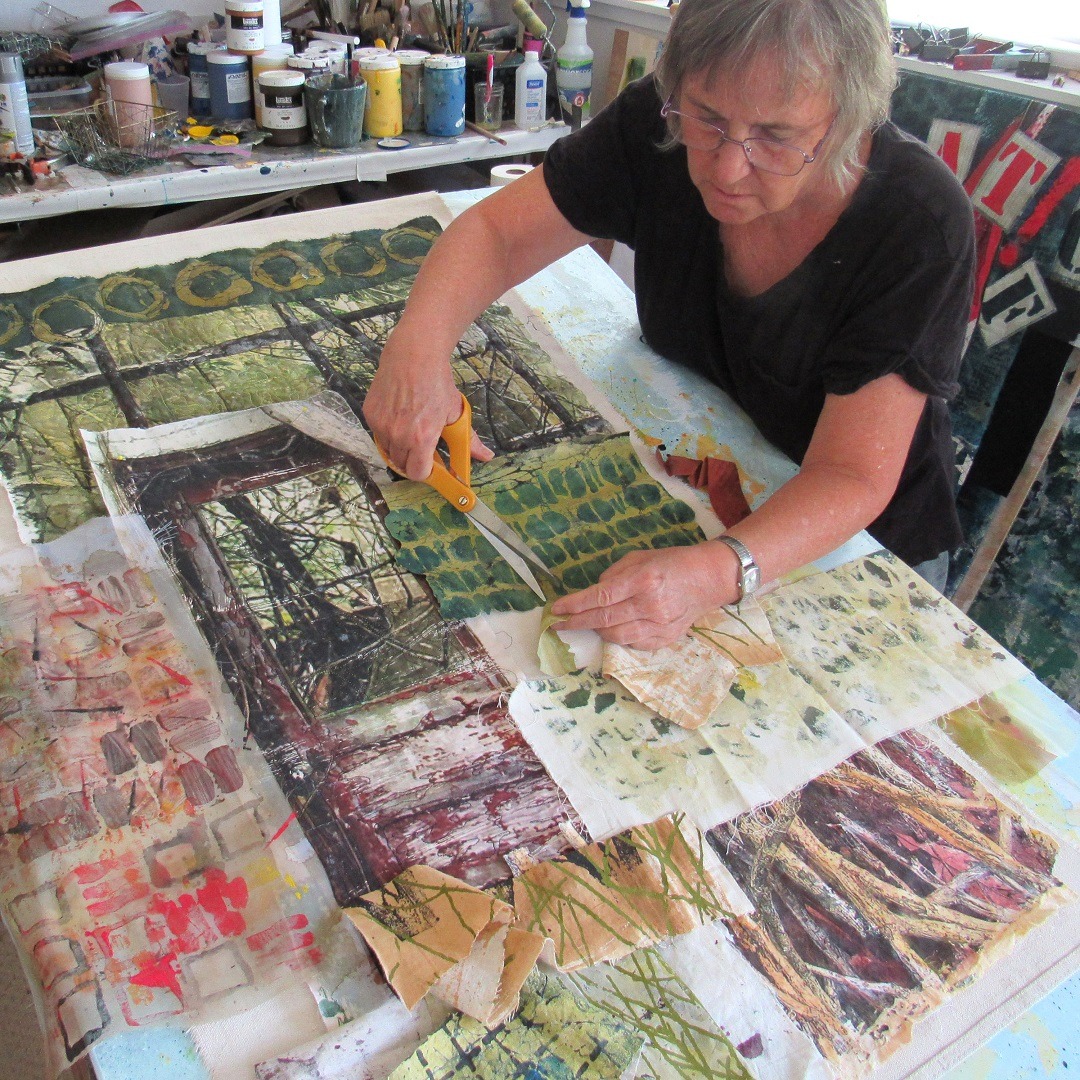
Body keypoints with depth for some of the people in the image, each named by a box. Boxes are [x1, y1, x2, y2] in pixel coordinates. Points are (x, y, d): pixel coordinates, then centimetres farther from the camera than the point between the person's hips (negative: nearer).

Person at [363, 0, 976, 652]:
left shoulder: (921, 226, -28)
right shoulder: (657, 127, -19)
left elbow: (852, 478, -30)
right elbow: (496, 230, -12)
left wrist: (719, 572, -49)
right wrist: (421, 340, -34)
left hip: (857, 541, -3)